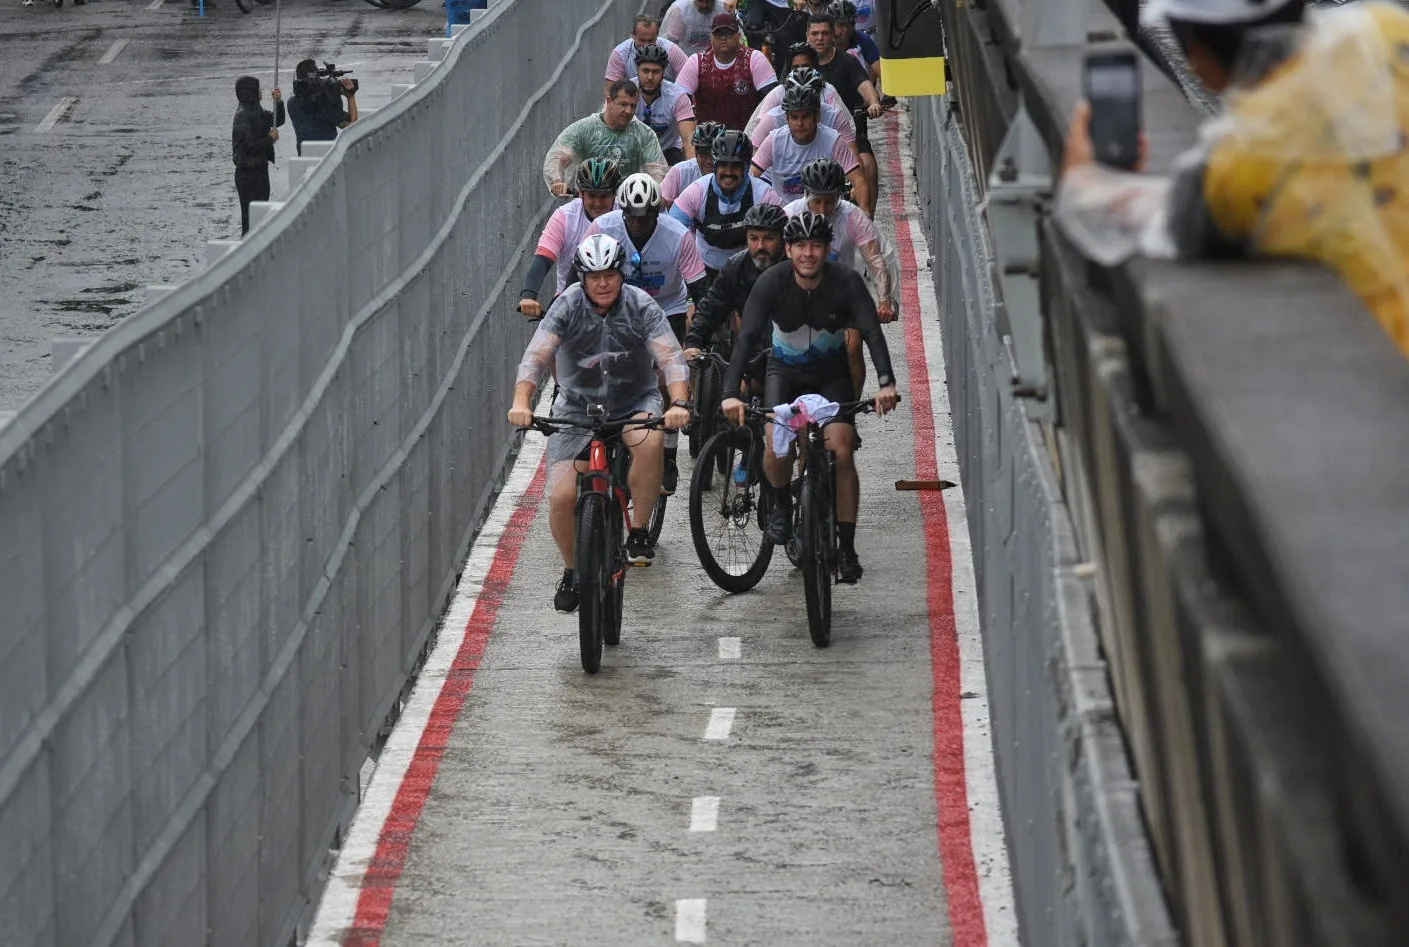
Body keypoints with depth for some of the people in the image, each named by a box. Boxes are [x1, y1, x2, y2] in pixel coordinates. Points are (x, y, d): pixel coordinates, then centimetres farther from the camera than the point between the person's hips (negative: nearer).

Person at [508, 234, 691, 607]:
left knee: (649, 441, -37)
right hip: (578, 406, 1)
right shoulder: (568, 306, -13)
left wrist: (678, 403, -42)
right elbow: (536, 355, -23)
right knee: (562, 498, -14)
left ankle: (639, 530, -16)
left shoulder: (641, 306, -13)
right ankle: (572, 572, 14)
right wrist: (521, 403, -41)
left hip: (635, 402, -1)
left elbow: (670, 356, -23)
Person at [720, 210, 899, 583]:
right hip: (784, 371, 0)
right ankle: (782, 504, 8)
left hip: (831, 374, 0)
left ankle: (846, 549, -7)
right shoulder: (772, 282, -24)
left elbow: (872, 332, -30)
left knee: (842, 452, -16)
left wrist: (886, 383, -47)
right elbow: (747, 338, -30)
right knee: (776, 445, -24)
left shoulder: (846, 282, -22)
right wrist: (731, 394, -43)